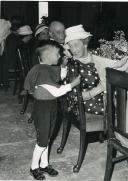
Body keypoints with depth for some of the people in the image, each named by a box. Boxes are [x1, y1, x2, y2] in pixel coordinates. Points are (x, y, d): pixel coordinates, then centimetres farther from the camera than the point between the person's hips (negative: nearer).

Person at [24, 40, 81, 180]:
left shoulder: (52, 68, 2)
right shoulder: (42, 71, -25)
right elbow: (56, 92, -26)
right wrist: (73, 84, -20)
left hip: (51, 106, 9)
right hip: (42, 107, -9)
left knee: (47, 138, 19)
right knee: (42, 141, 4)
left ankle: (44, 164, 35)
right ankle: (34, 167, 23)